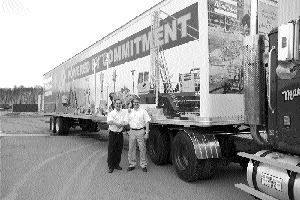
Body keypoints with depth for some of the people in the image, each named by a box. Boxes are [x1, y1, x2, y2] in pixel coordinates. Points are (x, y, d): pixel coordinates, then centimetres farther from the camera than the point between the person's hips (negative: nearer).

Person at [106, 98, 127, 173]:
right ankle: (110, 166, 11)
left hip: (120, 134, 2)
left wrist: (115, 123, -21)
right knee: (111, 150, 0)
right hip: (112, 133, -2)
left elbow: (125, 122, -8)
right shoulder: (111, 113, -1)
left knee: (119, 150, 10)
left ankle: (117, 164, 25)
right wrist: (119, 124, -24)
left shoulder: (124, 112, 5)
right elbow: (109, 122, -19)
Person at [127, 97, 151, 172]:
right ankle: (132, 164, 19)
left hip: (140, 131, -4)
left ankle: (143, 165, 12)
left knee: (142, 149, 1)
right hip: (132, 131, 4)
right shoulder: (130, 112, 11)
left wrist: (147, 133, -10)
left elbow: (147, 122, -4)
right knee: (131, 149, 7)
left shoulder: (143, 111, -1)